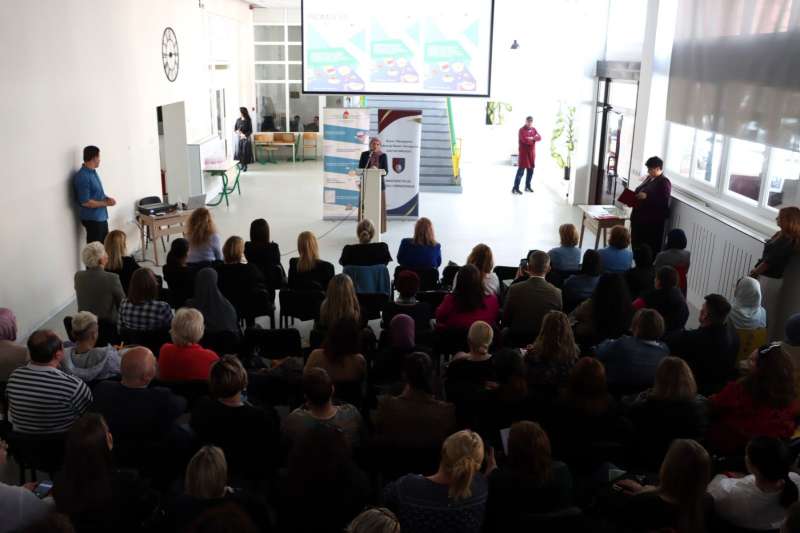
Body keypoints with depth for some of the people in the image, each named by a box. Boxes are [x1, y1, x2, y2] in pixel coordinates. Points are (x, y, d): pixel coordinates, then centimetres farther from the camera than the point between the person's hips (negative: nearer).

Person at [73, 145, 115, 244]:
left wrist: (106, 198, 1)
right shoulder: (82, 177, -21)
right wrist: (105, 203, -17)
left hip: (101, 217, 9)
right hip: (92, 219, -9)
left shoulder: (93, 172, 9)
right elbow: (85, 202, -25)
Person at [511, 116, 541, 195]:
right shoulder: (522, 130, -10)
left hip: (532, 153, 7)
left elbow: (539, 137, -1)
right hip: (524, 153, -7)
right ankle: (515, 188, -9)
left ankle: (527, 187, 22)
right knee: (521, 170, -10)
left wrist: (532, 138, -19)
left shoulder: (533, 129, 12)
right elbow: (524, 139, -24)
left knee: (530, 170, 11)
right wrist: (533, 139, -8)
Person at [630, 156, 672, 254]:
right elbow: (640, 191, 25)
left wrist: (647, 197, -27)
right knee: (636, 245, 13)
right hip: (639, 217, 9)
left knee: (650, 249, -5)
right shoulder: (649, 178, 15)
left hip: (652, 221, -9)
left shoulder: (664, 182, -12)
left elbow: (664, 202, -20)